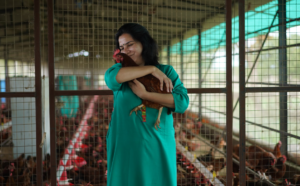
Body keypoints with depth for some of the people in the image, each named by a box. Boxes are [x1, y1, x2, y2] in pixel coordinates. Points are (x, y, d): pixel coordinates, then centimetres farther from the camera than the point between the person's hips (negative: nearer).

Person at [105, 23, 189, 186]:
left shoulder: (166, 71, 4)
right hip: (125, 147, 1)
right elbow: (111, 77, -19)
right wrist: (151, 69, -17)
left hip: (158, 147, 0)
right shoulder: (120, 69, 6)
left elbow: (182, 102, -10)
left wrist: (145, 94, -17)